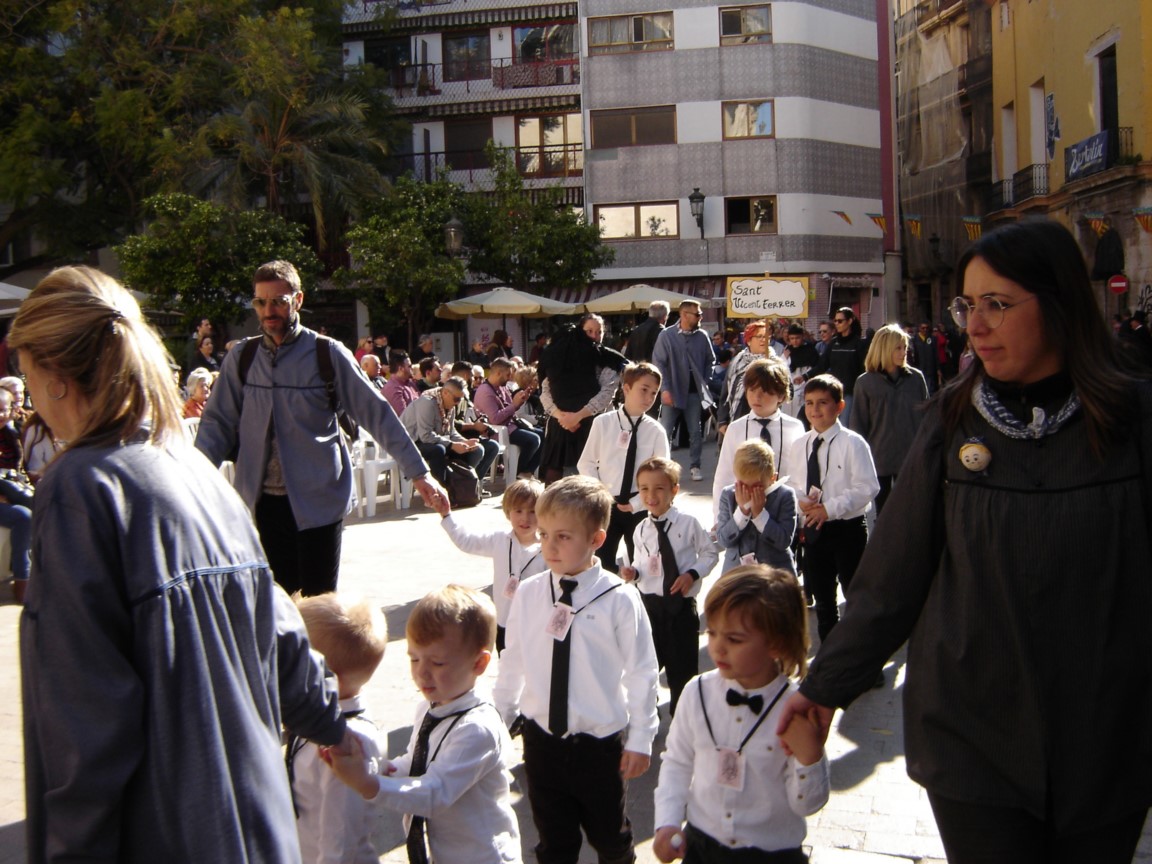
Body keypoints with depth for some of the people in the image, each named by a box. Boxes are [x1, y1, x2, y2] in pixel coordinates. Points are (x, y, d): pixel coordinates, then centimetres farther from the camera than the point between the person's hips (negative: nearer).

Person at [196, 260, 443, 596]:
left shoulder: (328, 354, -4)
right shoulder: (241, 358, 5)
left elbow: (377, 415, -4)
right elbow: (217, 422, 5)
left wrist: (418, 473, -7)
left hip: (318, 498, -3)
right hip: (265, 498, 3)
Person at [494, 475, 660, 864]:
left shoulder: (619, 600, -16)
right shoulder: (528, 594, -5)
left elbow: (641, 672, -10)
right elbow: (512, 664, 5)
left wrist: (640, 739, -6)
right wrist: (497, 718, 12)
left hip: (601, 744, -2)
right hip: (542, 740, 3)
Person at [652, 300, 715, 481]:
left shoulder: (702, 336, 1)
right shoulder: (667, 336, -7)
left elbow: (710, 360, 11)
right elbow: (658, 363, -7)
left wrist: (705, 383, 1)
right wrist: (665, 389, -12)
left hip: (694, 392, 3)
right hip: (673, 392, -3)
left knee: (695, 432, 8)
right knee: (665, 432, 0)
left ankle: (694, 466, 19)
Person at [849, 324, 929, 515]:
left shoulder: (916, 377, 2)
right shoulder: (865, 382, -2)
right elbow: (858, 424, 1)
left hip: (911, 458, 1)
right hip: (879, 460, -1)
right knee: (883, 514, 11)